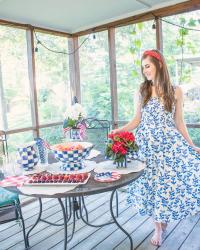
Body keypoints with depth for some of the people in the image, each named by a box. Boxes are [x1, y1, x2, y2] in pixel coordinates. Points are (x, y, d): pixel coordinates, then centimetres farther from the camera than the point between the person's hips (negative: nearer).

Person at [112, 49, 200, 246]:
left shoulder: (175, 91, 1)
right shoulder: (142, 91, 4)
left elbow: (179, 122, 6)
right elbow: (137, 120, 7)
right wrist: (120, 131, -7)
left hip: (170, 142, 0)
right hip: (147, 144, 1)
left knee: (171, 181, -3)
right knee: (151, 184, 4)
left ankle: (164, 218, 28)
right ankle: (158, 228, 25)